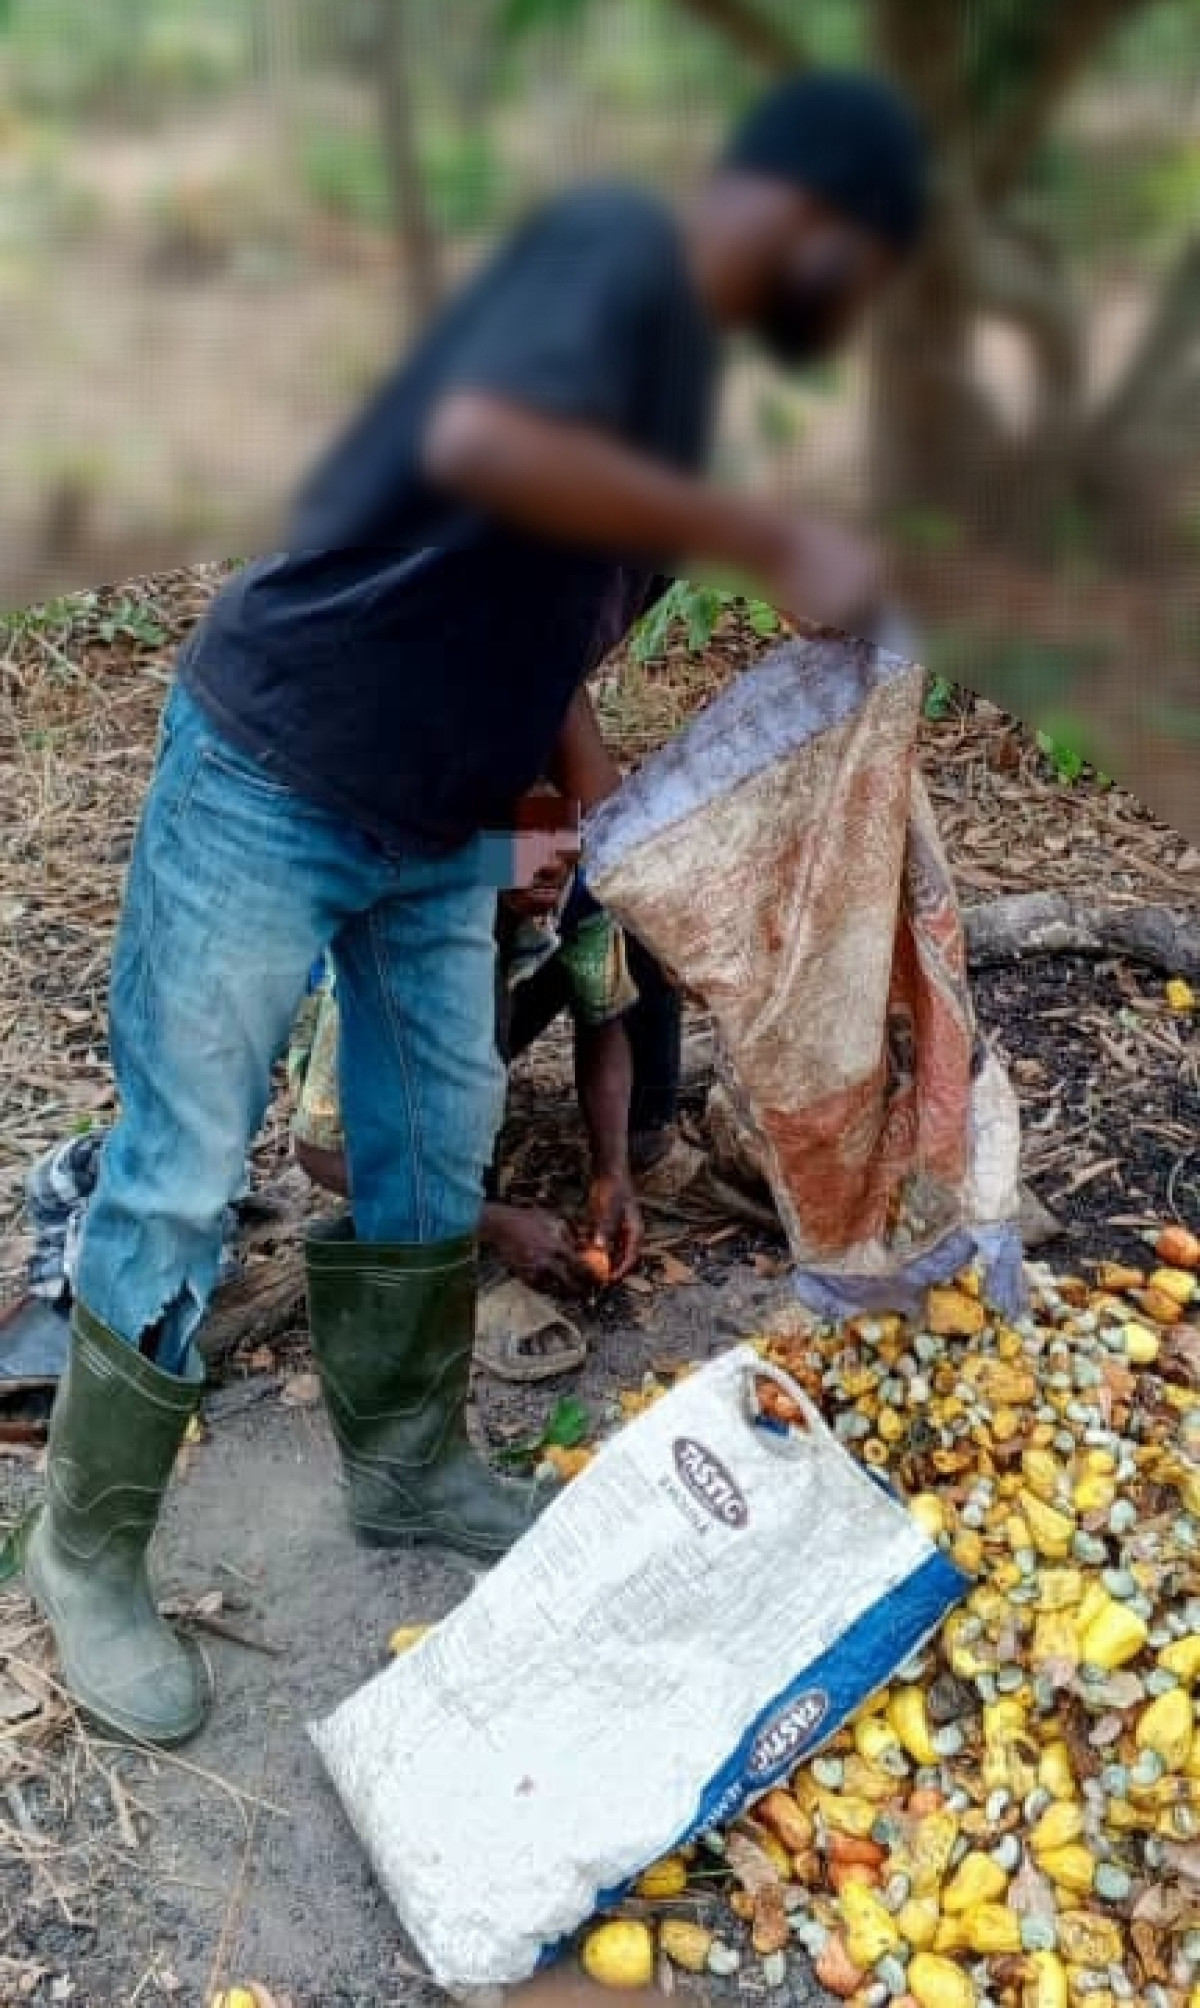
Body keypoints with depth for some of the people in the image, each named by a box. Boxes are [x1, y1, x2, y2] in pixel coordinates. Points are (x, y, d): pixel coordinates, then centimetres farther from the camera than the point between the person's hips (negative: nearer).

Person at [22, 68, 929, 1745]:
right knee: (181, 1181, 1)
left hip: (440, 826, 9)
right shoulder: (617, 246, -15)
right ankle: (88, 1552, 19)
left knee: (435, 1147, 16)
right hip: (270, 780, -9)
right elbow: (479, 440, -37)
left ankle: (408, 1470, 36)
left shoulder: (676, 358, 12)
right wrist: (769, 539, -30)